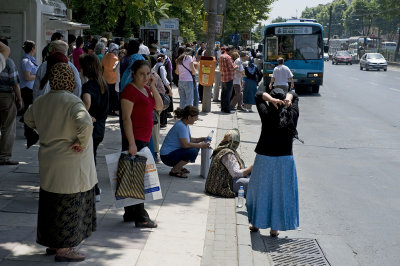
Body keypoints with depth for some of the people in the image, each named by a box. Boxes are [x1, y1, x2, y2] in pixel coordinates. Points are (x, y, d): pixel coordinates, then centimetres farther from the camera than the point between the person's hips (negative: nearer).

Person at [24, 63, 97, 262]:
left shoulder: (40, 102, 4)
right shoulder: (72, 101, -19)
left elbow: (29, 119, 22)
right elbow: (85, 123, -34)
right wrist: (82, 142, -19)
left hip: (48, 162, 7)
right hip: (70, 164, -7)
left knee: (52, 202, 18)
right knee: (69, 204, 3)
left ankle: (53, 244, 30)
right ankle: (63, 249, 11)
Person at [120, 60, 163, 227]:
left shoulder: (146, 89, 15)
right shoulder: (130, 90, -12)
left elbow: (159, 107, 9)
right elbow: (126, 118, -17)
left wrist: (152, 87, 0)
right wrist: (131, 143, -22)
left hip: (144, 140, 9)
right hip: (134, 140, -9)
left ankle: (130, 213, 21)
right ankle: (141, 218, -1)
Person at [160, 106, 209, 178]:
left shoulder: (185, 125, 9)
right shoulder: (181, 126, -22)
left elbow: (190, 139, 20)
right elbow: (185, 144, -27)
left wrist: (201, 139, 5)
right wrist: (200, 145, -18)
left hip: (174, 152, 10)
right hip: (167, 156, -10)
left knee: (196, 148, 10)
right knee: (193, 152, -25)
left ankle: (179, 167, 13)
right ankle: (174, 171, -10)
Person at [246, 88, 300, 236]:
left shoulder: (266, 114, -10)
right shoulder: (292, 115, -5)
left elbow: (258, 95, 4)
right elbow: (294, 95, 12)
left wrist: (271, 99, -14)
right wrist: (289, 98, -11)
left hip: (264, 159, -1)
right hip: (285, 160, 1)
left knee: (260, 191, 15)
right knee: (280, 194, 10)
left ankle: (256, 223, 27)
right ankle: (275, 227, 15)